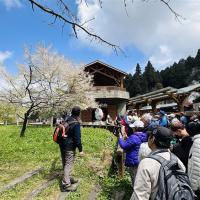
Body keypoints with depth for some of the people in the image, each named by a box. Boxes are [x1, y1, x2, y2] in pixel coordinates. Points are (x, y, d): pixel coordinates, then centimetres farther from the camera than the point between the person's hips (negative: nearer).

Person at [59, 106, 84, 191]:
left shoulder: (66, 120, 6)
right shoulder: (76, 123, -19)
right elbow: (77, 138, -19)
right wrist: (80, 149, -13)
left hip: (62, 145, 8)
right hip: (70, 147, -8)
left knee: (65, 164, 18)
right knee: (68, 165, -1)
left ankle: (68, 178, 34)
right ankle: (66, 184, 3)